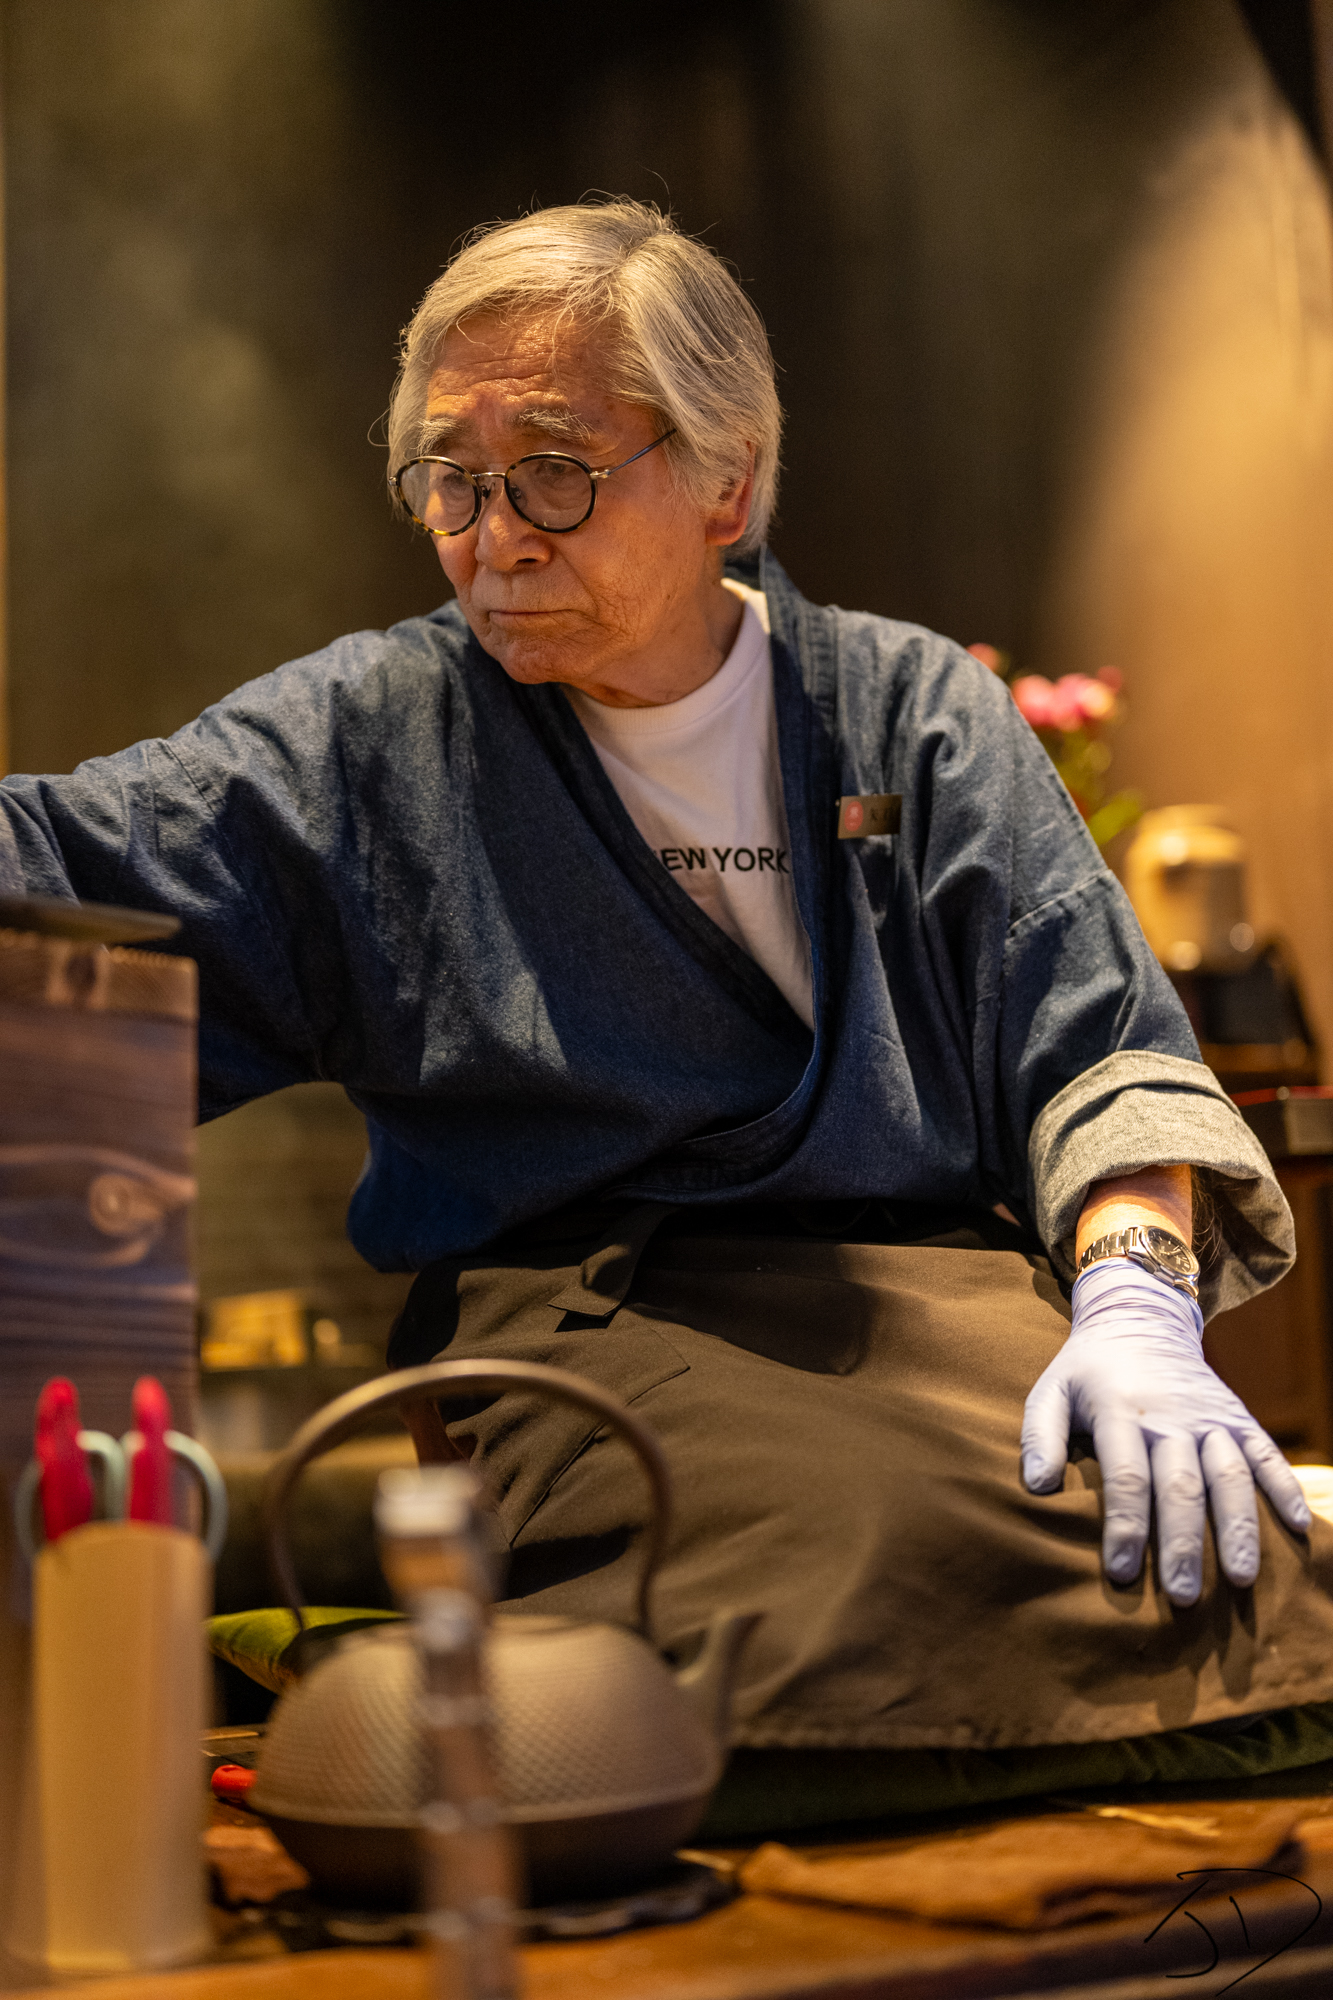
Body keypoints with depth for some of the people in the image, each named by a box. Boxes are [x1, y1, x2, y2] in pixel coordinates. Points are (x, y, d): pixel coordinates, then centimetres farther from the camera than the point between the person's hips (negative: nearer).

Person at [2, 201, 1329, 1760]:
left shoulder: (915, 714, 11)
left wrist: (1137, 1303, -14)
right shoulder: (367, 740, 9)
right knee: (872, 1554, -35)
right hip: (568, 1322, -1)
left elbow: (1098, 1047, 3)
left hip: (935, 1293, 2)